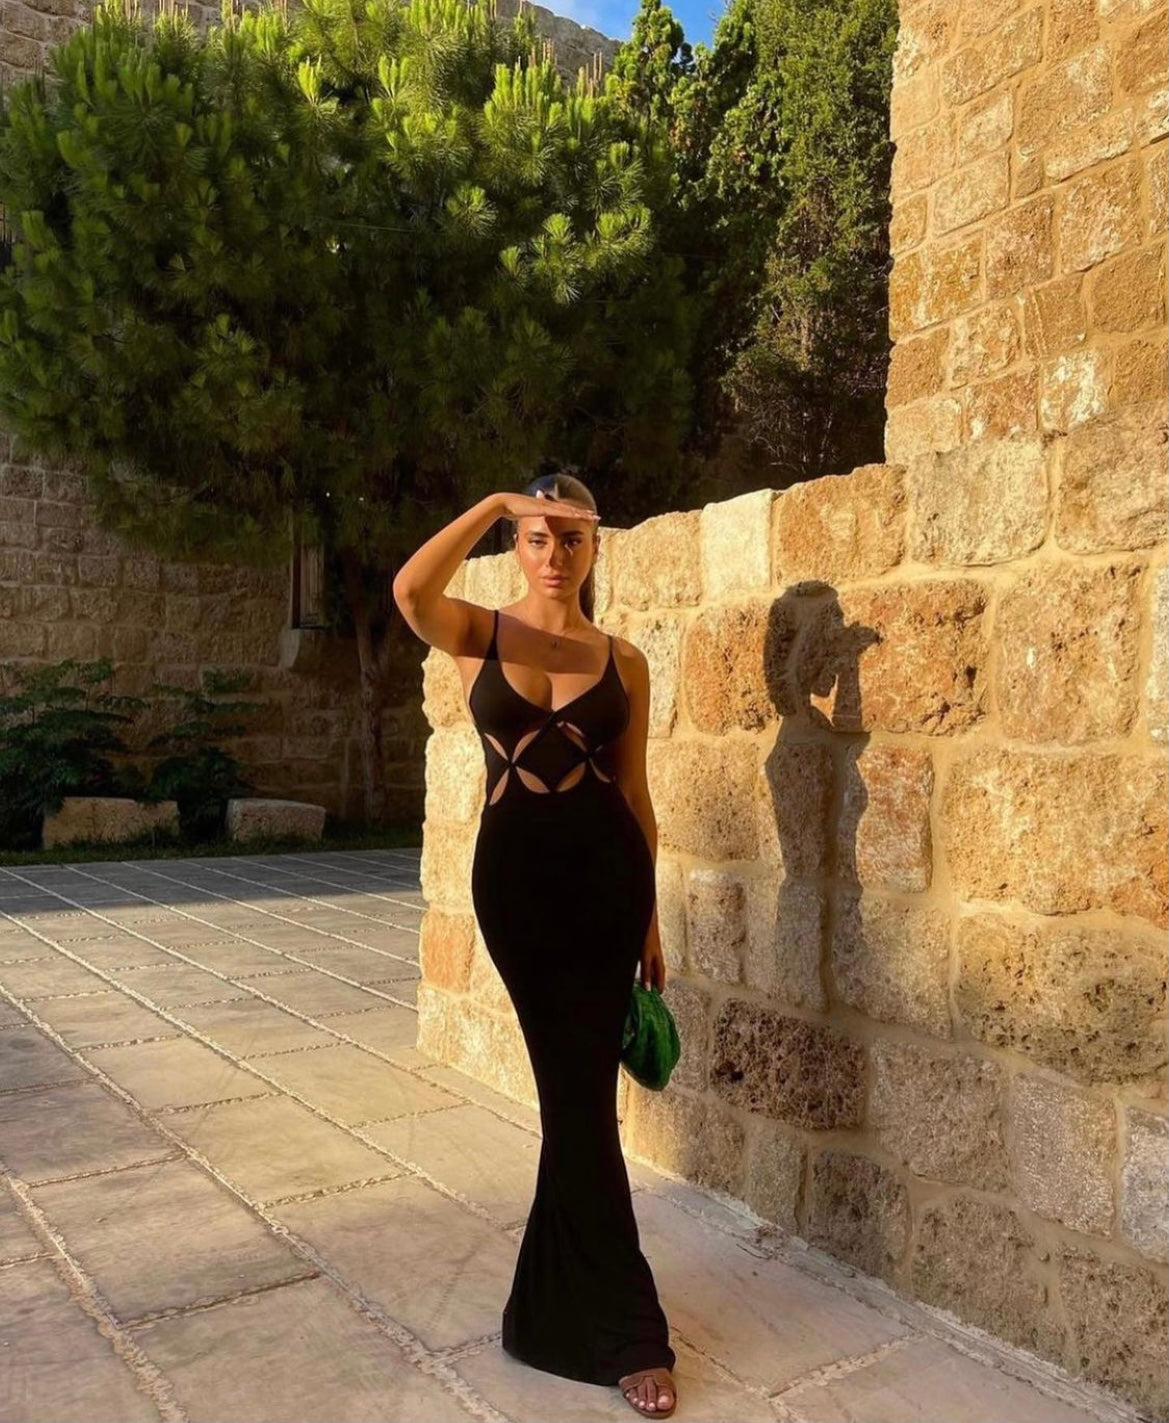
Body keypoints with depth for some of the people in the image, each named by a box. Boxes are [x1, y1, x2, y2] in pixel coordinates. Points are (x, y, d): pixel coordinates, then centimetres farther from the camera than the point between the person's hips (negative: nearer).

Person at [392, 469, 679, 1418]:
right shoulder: (479, 635, 2)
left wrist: (652, 917, 9)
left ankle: (561, 1307, 31)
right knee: (577, 1092, 6)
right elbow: (410, 590, -22)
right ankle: (623, 1330, 23)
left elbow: (637, 792, 8)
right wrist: (496, 503, -14)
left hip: (608, 874, 1)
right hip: (514, 875, -1)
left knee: (579, 1090, 7)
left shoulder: (623, 660, 6)